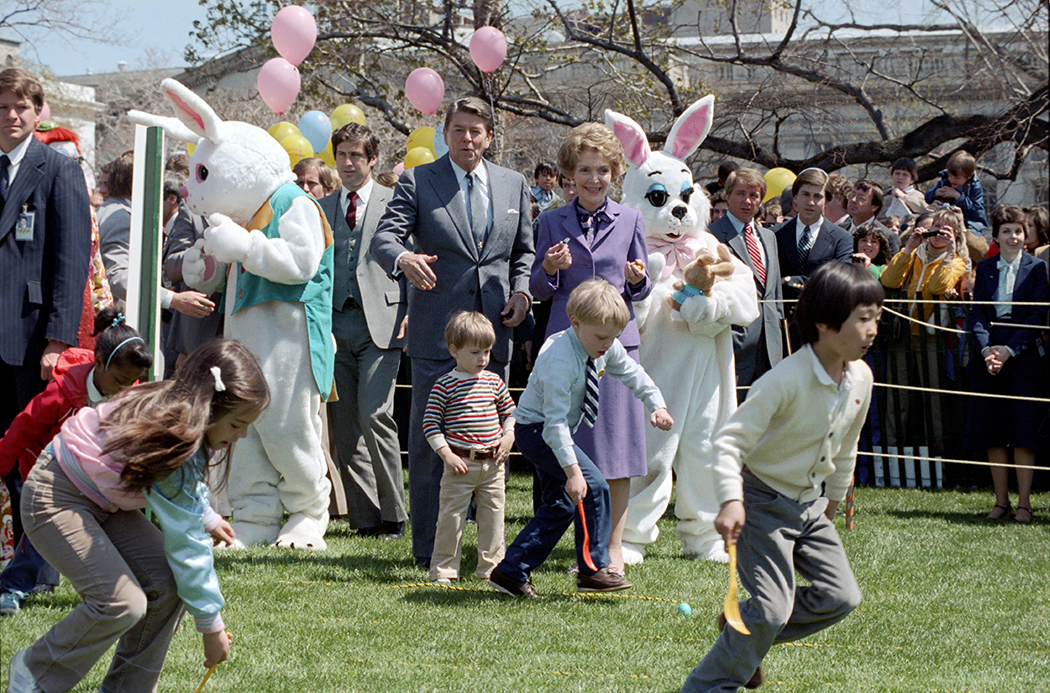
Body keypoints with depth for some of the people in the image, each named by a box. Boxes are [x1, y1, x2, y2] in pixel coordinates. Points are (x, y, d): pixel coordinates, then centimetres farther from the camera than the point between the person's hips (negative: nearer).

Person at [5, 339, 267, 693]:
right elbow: (186, 543, -26)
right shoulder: (173, 445, -31)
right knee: (122, 601, -23)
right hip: (55, 499, -10)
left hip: (102, 501, 10)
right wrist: (211, 624, -19)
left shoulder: (178, 414, -5)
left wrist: (207, 518, 30)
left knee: (167, 581, -6)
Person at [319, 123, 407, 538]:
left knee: (374, 415, -15)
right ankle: (364, 517, 8)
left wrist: (409, 316, -8)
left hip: (380, 324, -4)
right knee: (344, 426, 2)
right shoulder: (321, 209, 17)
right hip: (334, 326, 4)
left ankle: (393, 515, -4)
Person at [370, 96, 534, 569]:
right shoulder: (418, 182, 2)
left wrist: (521, 290, 2)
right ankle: (429, 547, 5)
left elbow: (524, 249, 21)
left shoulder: (513, 185, 13)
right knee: (429, 436, -2)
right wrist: (403, 258, -31)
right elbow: (383, 236, -8)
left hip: (494, 331, 3)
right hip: (437, 332, -3)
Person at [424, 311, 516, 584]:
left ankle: (491, 567, 18)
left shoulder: (494, 382, 8)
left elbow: (510, 412, 19)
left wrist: (508, 437, 2)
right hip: (461, 464, -4)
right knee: (451, 517, -1)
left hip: (492, 463, 4)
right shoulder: (445, 385, -6)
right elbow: (430, 423, -6)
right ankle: (443, 570, 7)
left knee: (493, 516, 8)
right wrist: (447, 455, -11)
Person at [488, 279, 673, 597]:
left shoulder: (606, 349, -6)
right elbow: (555, 420, -34)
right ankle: (593, 569, -10)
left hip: (557, 432, 10)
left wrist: (657, 405, -1)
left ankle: (510, 572, 12)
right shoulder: (560, 359, -31)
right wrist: (572, 470, -39)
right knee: (593, 487, -19)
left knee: (560, 506, 9)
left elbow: (633, 374, 14)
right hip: (536, 430, -10)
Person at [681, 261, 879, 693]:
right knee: (771, 610, -13)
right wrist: (731, 500, -39)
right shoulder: (786, 380, -27)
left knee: (841, 597, 1)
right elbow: (729, 440, -27)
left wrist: (832, 501, 23)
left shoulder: (860, 377, -4)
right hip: (764, 501, -7)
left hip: (809, 503, 7)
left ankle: (744, 634, 19)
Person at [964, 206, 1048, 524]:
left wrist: (1009, 349, -15)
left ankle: (1023, 503, -1)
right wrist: (986, 348, -12)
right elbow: (977, 313, 5)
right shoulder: (985, 268, 11)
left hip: (1024, 356, -3)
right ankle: (1001, 501, 11)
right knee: (993, 434, 4)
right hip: (989, 356, 3)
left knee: (1024, 435, -5)